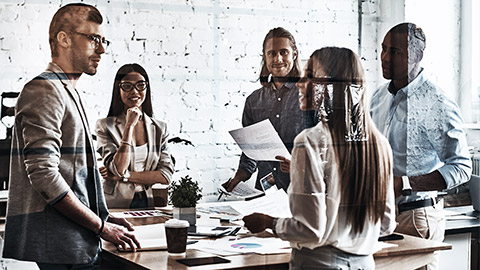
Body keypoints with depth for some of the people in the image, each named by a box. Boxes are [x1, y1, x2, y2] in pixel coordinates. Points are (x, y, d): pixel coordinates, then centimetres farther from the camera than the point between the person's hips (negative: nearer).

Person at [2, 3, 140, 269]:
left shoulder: (68, 93, 21)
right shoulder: (44, 91, -10)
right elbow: (44, 175, -20)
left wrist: (105, 218, 12)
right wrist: (101, 226, -15)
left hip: (78, 244, 9)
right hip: (58, 246, -9)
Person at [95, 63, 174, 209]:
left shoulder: (160, 128, 11)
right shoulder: (105, 126, 1)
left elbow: (166, 175, 2)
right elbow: (118, 169, -11)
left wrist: (124, 176, -7)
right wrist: (130, 125, -9)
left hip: (149, 203, 3)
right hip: (116, 204, -2)